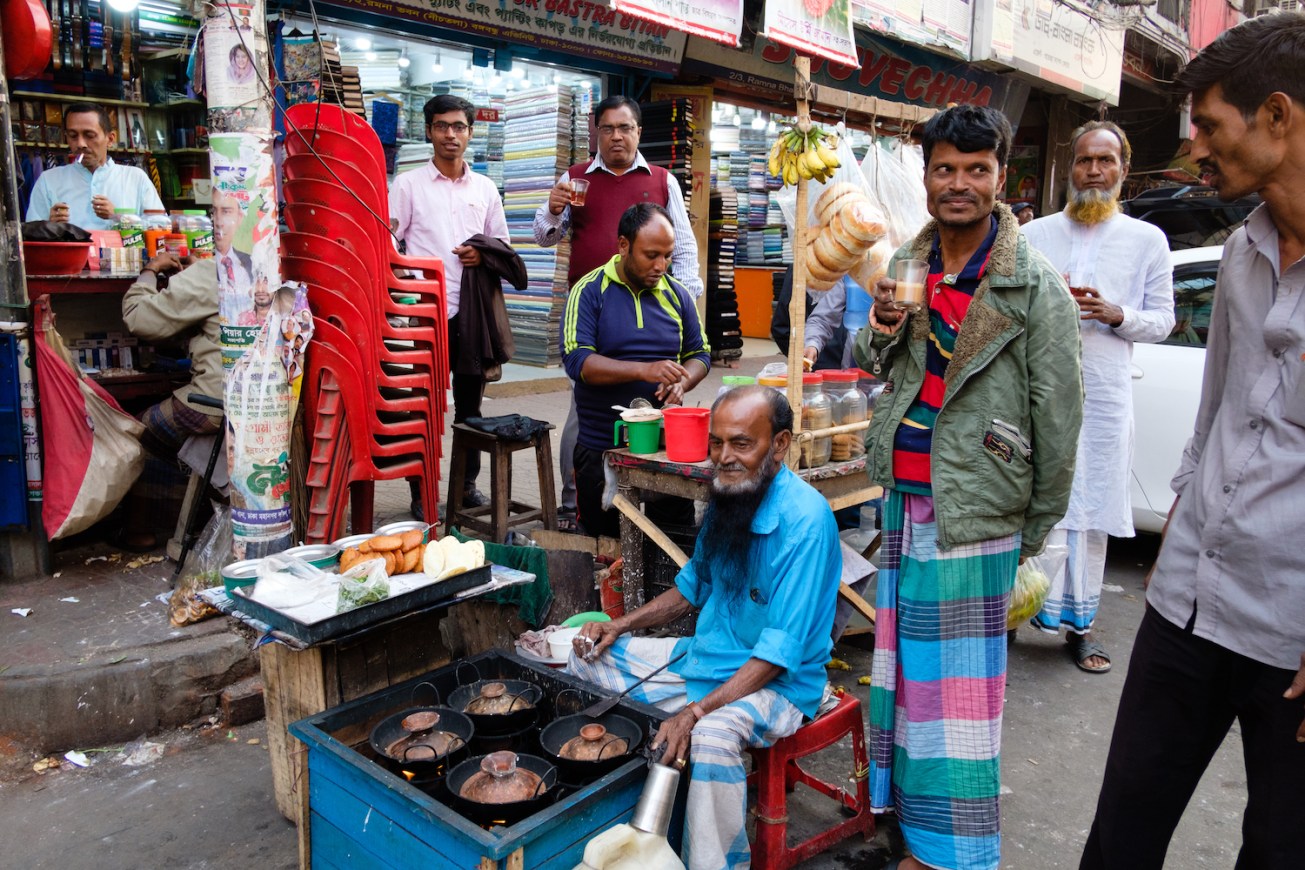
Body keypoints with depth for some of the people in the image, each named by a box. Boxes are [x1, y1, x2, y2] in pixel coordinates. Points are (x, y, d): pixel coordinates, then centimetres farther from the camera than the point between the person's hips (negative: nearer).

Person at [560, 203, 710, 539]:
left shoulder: (676, 294, 6)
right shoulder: (589, 291, -6)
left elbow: (699, 354, 12)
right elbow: (576, 361, -17)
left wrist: (681, 382, -12)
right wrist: (644, 370, -28)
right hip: (602, 448, -3)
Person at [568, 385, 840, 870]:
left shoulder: (804, 519, -25)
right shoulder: (726, 496, 0)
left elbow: (780, 650, -26)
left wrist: (696, 711, -32)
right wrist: (621, 625, 4)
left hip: (778, 682, -8)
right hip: (704, 655, 9)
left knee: (712, 735, -39)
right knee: (588, 657, 8)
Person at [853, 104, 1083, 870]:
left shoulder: (1035, 285, -10)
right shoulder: (906, 265, 8)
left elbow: (1059, 411, -8)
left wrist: (1041, 524, -4)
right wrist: (880, 332, -4)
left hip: (974, 512, -6)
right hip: (905, 498, 6)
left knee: (960, 678, 2)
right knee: (907, 662, 15)